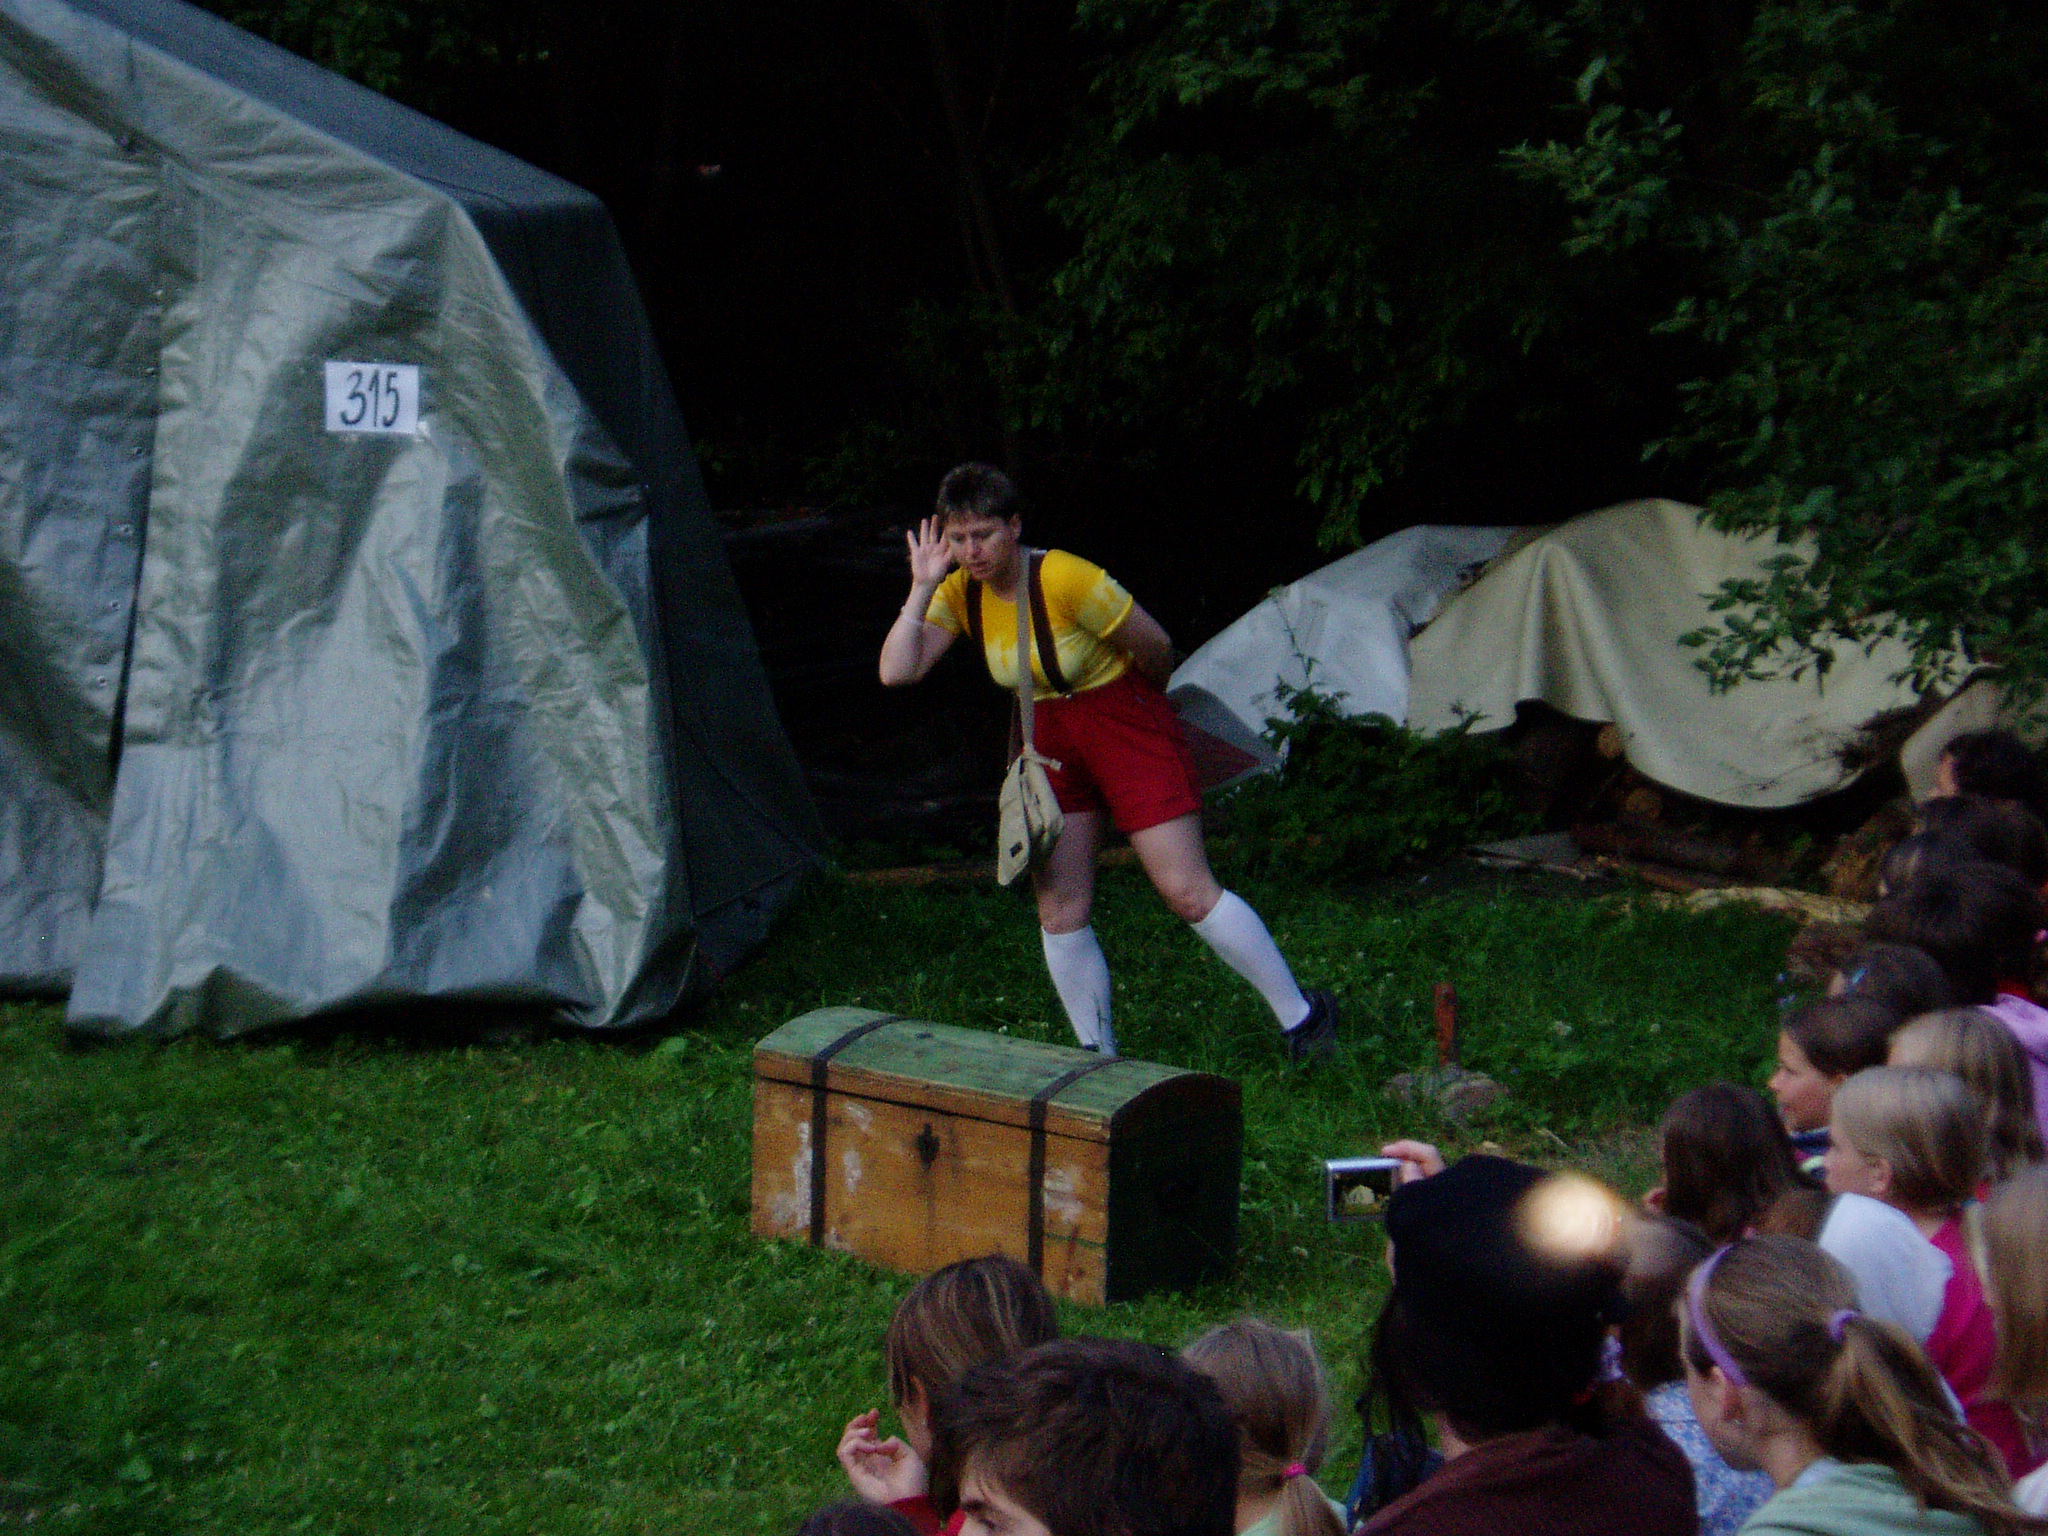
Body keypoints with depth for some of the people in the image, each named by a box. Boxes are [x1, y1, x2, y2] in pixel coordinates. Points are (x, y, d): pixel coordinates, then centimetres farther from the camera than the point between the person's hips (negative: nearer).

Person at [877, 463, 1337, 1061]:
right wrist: (923, 587, -21)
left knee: (1188, 892, -8)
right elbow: (896, 671, -16)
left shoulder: (1067, 580, -26)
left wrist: (1137, 707, 6)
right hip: (1048, 744, 6)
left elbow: (1156, 647, -14)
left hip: (1127, 728, -6)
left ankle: (1301, 1016, 4)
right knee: (1059, 911, 1)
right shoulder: (959, 592, -8)